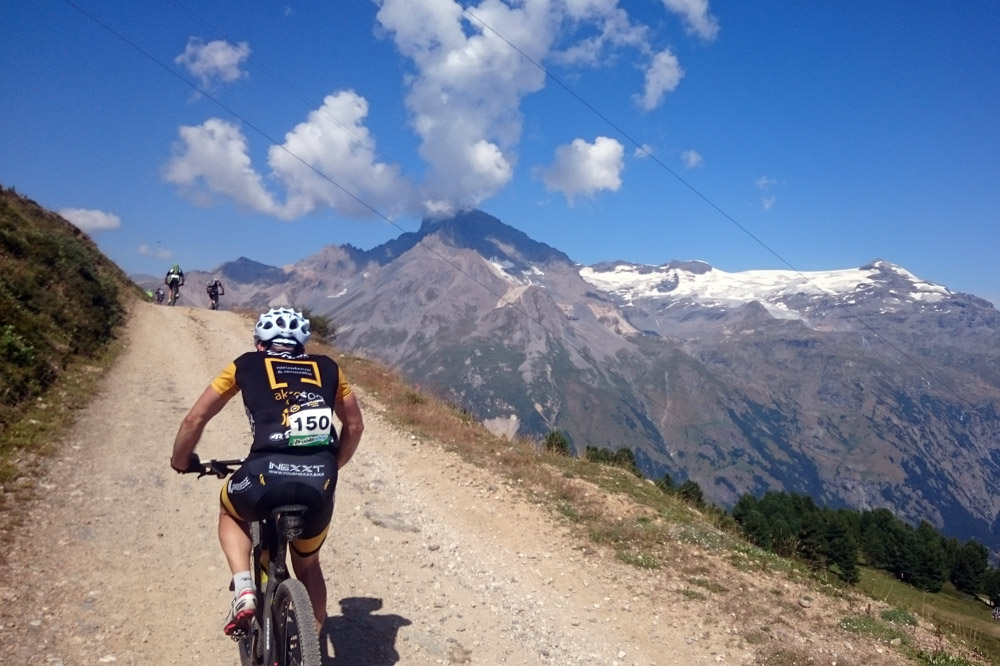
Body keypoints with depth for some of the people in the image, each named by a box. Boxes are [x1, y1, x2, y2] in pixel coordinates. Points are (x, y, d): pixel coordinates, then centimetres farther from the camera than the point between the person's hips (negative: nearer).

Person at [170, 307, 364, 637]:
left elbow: (195, 419, 18)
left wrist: (181, 461, 36)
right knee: (308, 564, 30)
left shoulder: (246, 365, 17)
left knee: (231, 514, 34)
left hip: (267, 474, -2)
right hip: (319, 483, 2)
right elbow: (354, 425, 27)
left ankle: (244, 591, 14)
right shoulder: (326, 368, 22)